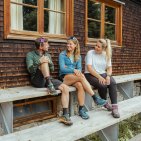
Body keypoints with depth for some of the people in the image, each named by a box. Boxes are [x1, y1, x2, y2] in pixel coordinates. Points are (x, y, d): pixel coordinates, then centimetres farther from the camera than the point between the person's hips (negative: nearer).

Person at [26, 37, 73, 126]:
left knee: (65, 88, -20)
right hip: (37, 80, -5)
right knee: (44, 61, -27)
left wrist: (49, 62, -9)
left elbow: (52, 69, 12)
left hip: (48, 79, 5)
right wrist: (39, 62, -25)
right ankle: (49, 86, -35)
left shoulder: (48, 55, 19)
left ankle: (65, 115, -20)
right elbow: (30, 70, -8)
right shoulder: (30, 54, 4)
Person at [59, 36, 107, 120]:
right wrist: (73, 70, -24)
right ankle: (95, 98, -31)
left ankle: (81, 109, -31)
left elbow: (79, 68, 5)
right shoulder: (62, 55, 2)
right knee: (81, 77, -33)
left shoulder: (78, 56, 16)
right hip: (65, 77, -4)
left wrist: (78, 71, -19)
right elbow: (62, 68, -10)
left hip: (75, 77, 4)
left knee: (80, 85, -33)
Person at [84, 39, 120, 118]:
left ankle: (115, 108, -26)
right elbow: (89, 68, -16)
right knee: (102, 85, -31)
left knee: (113, 83, -26)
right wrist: (99, 77, -23)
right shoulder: (90, 53, -6)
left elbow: (109, 68, 6)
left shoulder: (106, 55, 8)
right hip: (91, 75, -4)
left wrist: (108, 76, -16)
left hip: (103, 74, 4)